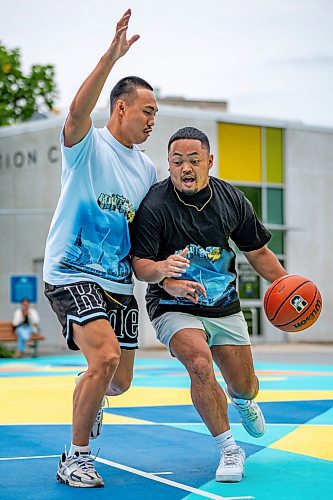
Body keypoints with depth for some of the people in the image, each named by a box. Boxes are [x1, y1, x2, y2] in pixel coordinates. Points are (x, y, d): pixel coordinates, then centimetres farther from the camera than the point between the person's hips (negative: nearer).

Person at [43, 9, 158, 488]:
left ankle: (90, 393, 47)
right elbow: (78, 112, -31)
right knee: (105, 358, -24)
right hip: (72, 274, -7)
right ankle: (76, 459, -8)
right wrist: (111, 57, -39)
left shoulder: (146, 168, 14)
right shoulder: (88, 144, -6)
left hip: (120, 282, 7)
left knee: (119, 380, 9)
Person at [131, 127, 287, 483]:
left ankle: (243, 402, 53)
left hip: (224, 307, 4)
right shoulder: (153, 206, -18)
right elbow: (140, 263, -20)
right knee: (200, 364, -30)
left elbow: (257, 251, 9)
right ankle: (228, 451, -12)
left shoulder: (231, 199, -4)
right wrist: (162, 271, -41)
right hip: (174, 307, -4)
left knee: (244, 386, 11)